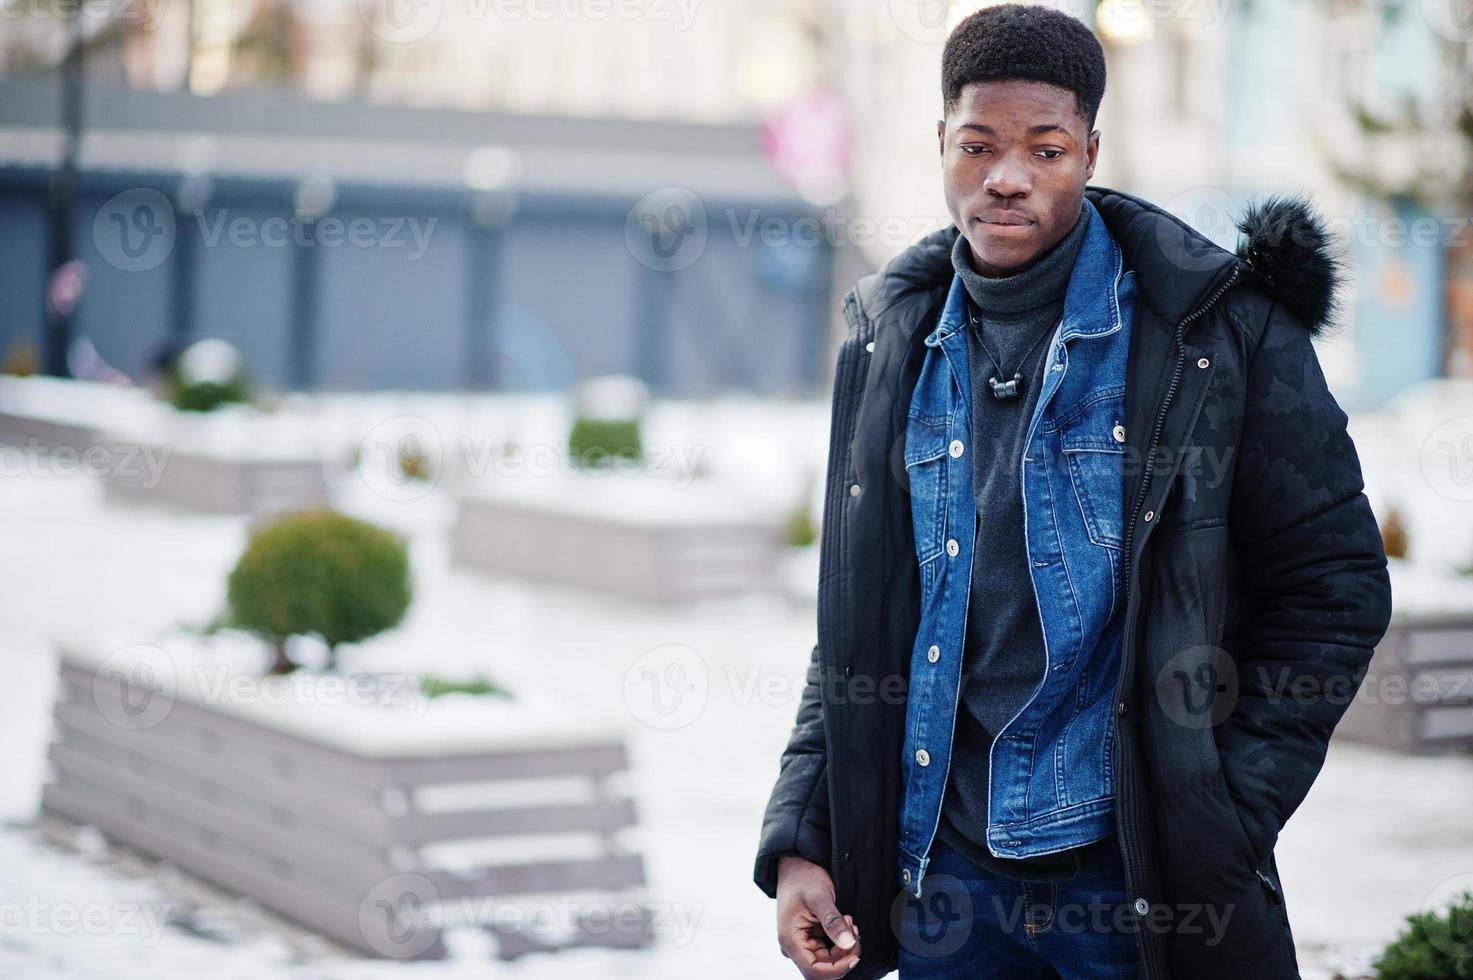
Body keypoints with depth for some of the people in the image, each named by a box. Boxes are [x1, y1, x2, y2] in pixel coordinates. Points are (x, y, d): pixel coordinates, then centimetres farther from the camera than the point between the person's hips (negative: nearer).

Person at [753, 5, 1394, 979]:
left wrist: (1221, 821, -10)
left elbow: (1334, 585, -4)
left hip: (1136, 880, -4)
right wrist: (800, 841, 3)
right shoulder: (896, 340, 6)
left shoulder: (1219, 326, -6)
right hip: (941, 876, 4)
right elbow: (855, 626, 11)